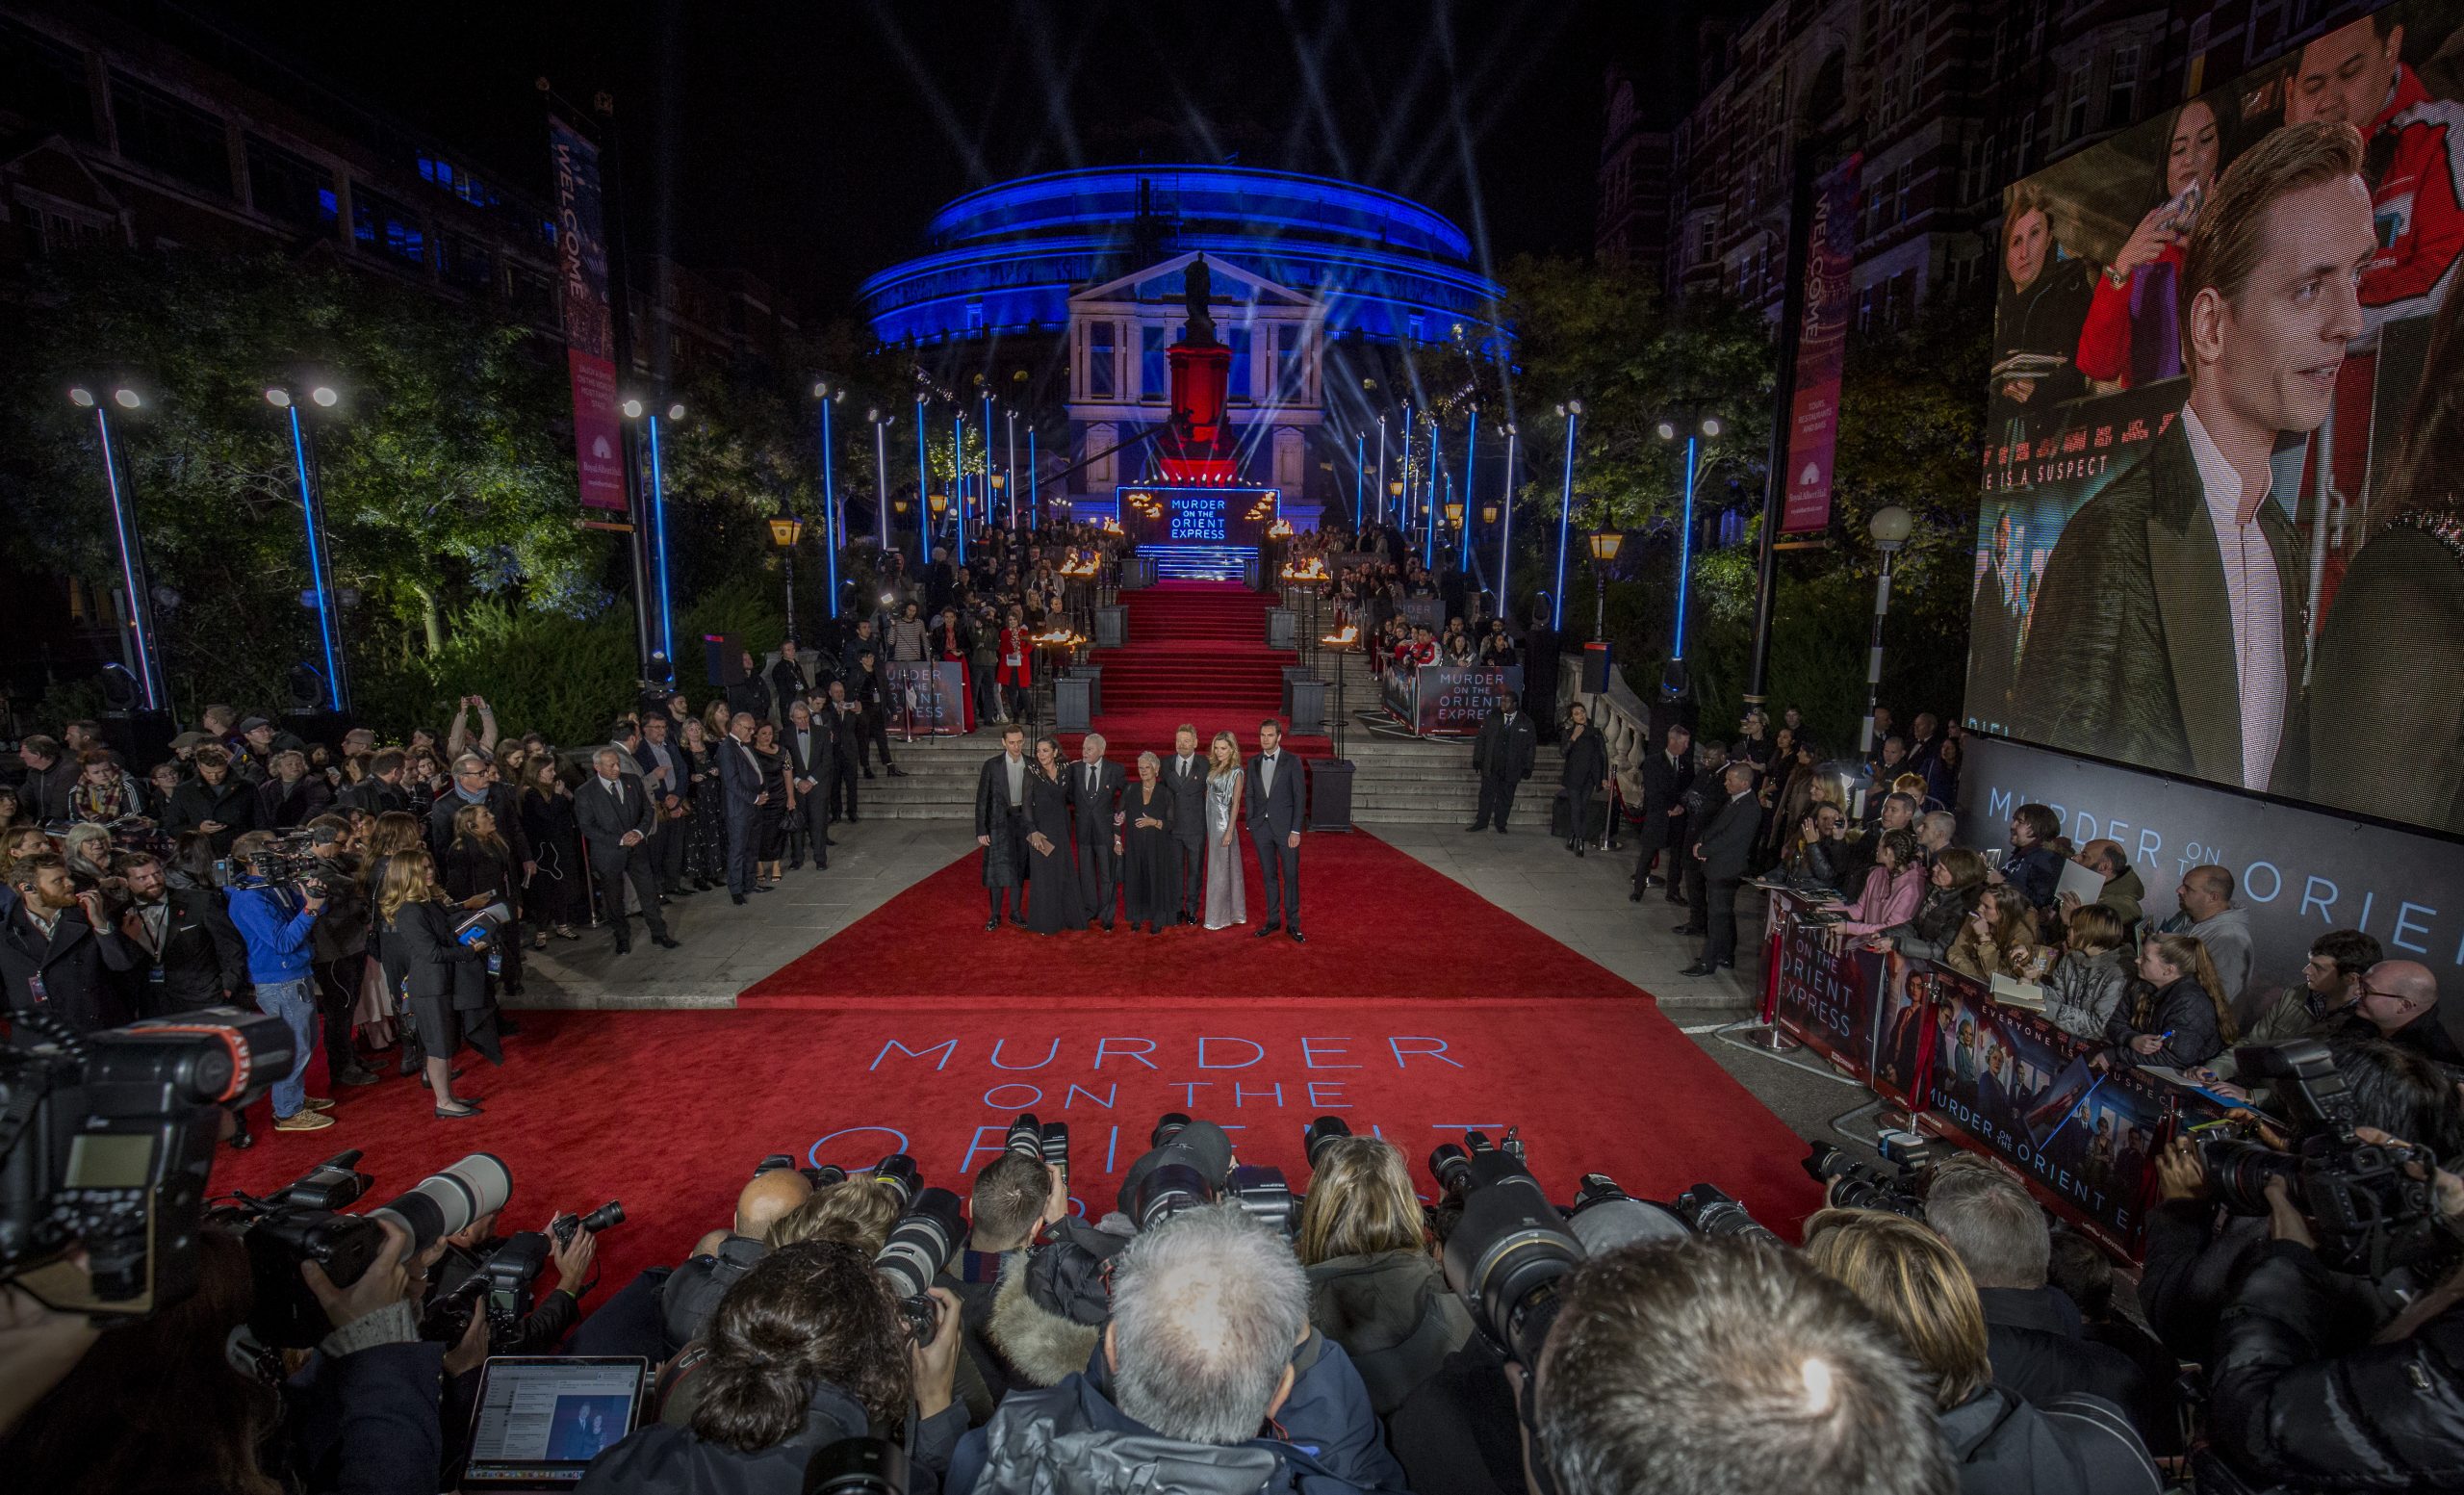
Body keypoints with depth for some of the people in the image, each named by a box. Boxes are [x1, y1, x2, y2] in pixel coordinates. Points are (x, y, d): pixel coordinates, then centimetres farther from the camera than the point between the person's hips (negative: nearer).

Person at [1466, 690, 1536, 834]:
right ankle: (1481, 823, 14)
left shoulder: (1526, 723, -1)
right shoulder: (1492, 718, 2)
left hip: (1512, 769, -1)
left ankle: (1501, 825, 20)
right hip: (1490, 766, 1)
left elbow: (1531, 747, 3)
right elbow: (1480, 739, 5)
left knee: (1506, 798, 7)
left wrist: (1526, 769, -2)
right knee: (1487, 795, 5)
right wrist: (1477, 761, -1)